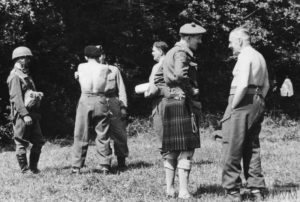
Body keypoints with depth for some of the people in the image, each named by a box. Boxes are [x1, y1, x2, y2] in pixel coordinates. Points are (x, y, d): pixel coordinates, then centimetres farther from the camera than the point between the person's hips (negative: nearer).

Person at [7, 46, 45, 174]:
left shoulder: (26, 75, 19)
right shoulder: (15, 76, -10)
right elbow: (16, 97, -18)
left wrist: (37, 94, 9)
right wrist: (25, 115, -24)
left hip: (32, 114, 9)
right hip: (21, 115, -9)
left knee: (39, 141, 9)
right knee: (22, 143, -2)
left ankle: (33, 168, 17)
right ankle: (24, 170, 3)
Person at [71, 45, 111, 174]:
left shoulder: (81, 67, 4)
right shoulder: (104, 68, 4)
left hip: (85, 100, 0)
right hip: (100, 100, 0)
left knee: (81, 135, 4)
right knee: (102, 136, 5)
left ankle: (76, 167, 3)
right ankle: (105, 166, 3)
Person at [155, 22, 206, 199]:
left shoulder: (171, 52, 19)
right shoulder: (181, 53, -11)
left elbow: (158, 78, 25)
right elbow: (180, 75, -29)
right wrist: (192, 90, -16)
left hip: (169, 103, 10)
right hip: (182, 103, -10)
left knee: (171, 148, 12)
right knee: (186, 149, -9)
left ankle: (170, 188, 15)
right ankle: (183, 191, -12)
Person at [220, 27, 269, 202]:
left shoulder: (244, 57, -11)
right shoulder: (260, 57, 17)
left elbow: (243, 84, -21)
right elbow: (266, 85, 22)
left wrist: (232, 107, -15)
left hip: (242, 103, -9)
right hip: (258, 104, 9)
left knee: (232, 149, -4)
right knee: (252, 148, 13)